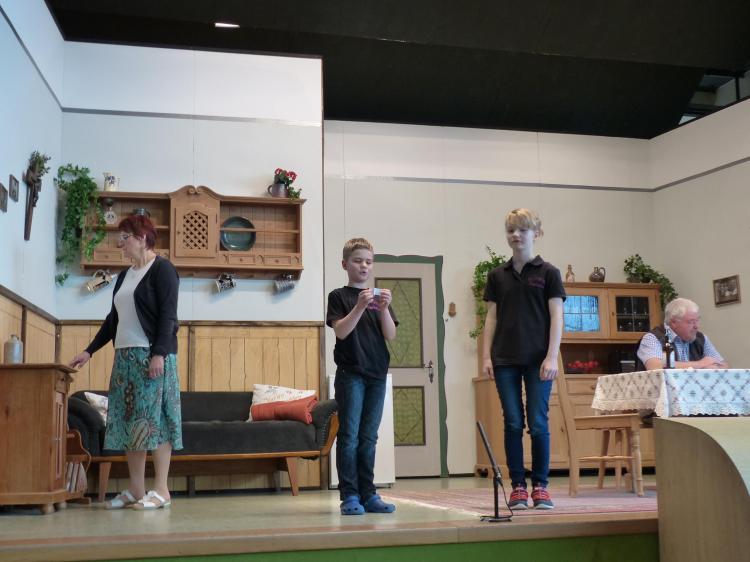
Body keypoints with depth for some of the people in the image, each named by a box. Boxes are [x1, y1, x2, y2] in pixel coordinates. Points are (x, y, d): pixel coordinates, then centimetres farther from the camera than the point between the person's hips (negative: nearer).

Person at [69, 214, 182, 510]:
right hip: (125, 356, 8)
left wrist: (159, 354, -21)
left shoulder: (162, 269, -5)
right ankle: (136, 491, 9)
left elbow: (168, 315, -13)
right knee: (129, 421, 5)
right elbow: (113, 319, 22)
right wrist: (89, 350, 19)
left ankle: (161, 491, -5)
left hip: (152, 356, -8)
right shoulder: (125, 276, 19)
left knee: (154, 418, -8)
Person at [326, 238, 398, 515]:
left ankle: (368, 494, 12)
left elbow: (391, 335, 3)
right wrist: (360, 307, -23)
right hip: (350, 374, -4)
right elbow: (341, 331, -11)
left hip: (377, 374, 4)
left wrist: (384, 309, -14)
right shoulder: (339, 296, 2)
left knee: (368, 438, 8)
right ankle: (349, 496, -1)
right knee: (349, 436, -5)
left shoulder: (380, 296, 13)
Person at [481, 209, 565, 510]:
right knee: (513, 423, 3)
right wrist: (486, 356, 2)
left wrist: (552, 357, -10)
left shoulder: (548, 273, 2)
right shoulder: (497, 275, 10)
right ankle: (518, 486, 11)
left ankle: (540, 486, 9)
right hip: (505, 360, 2)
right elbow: (491, 318, 10)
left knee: (538, 424, -2)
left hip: (538, 360, -2)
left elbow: (556, 317, -2)